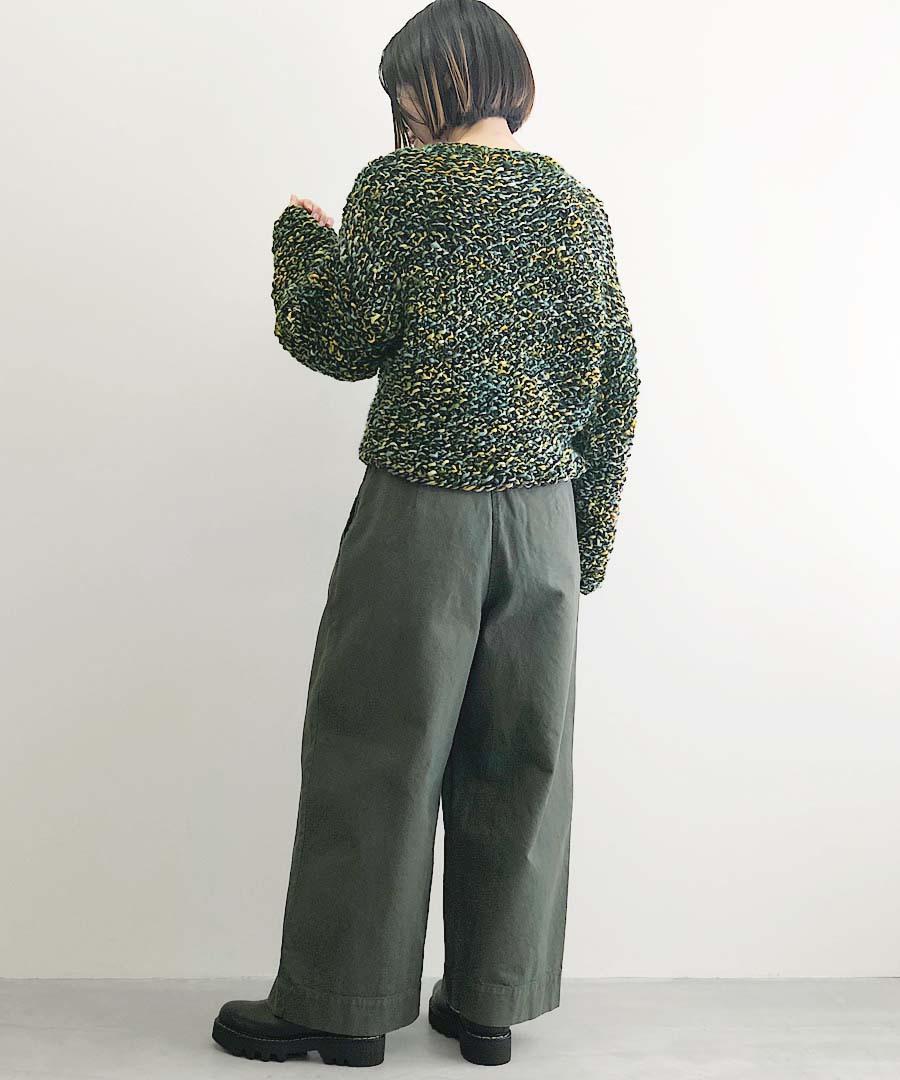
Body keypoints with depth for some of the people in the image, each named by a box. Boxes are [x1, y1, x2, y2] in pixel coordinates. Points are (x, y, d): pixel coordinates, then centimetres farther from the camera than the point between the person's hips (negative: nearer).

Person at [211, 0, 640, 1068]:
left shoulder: (397, 184, -5)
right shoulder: (580, 203, 9)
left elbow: (341, 341, -5)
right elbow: (613, 386, 9)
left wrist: (301, 235, 13)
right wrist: (590, 532, 16)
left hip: (421, 509, -4)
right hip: (543, 511, 5)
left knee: (377, 749, 5)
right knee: (517, 759, 11)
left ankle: (342, 1005, 17)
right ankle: (490, 1002, 22)